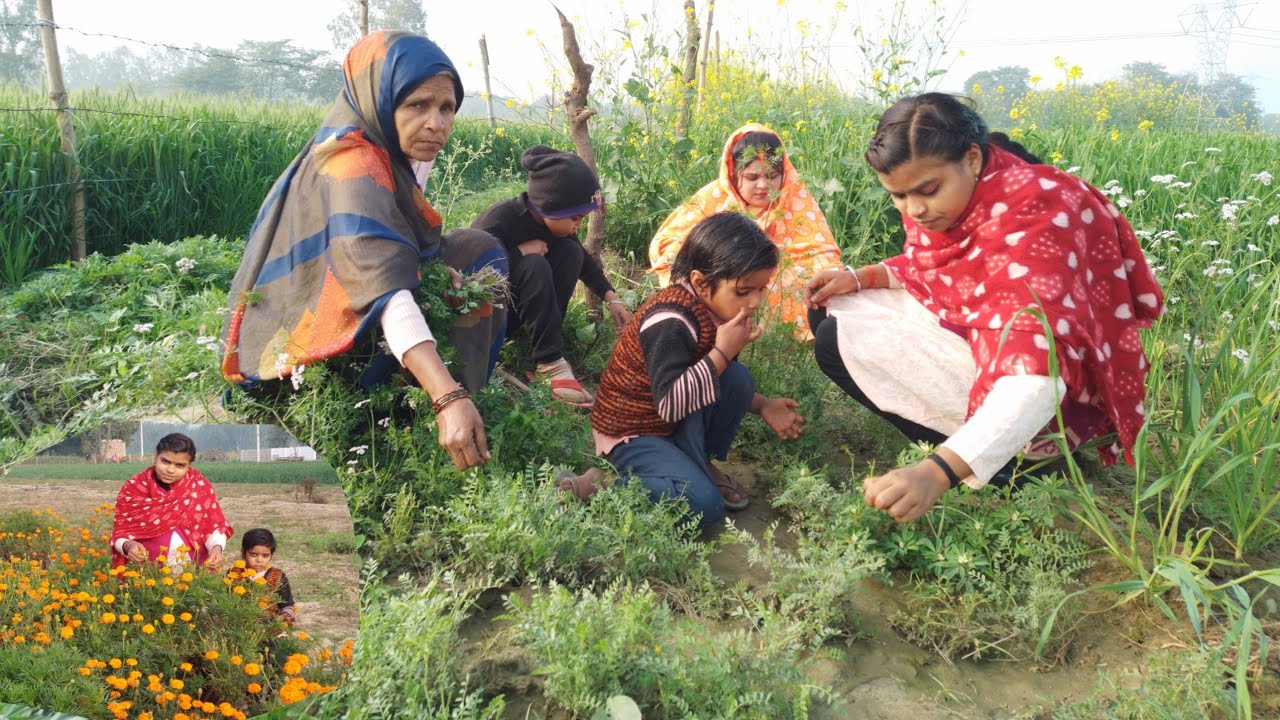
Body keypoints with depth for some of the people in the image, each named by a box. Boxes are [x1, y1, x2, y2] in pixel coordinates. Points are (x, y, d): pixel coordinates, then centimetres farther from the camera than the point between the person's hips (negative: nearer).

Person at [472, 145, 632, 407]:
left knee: (570, 251, -10)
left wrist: (612, 299, 0)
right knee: (534, 265, -31)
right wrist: (519, 253, -29)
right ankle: (550, 361, -27)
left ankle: (543, 344, -14)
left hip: (517, 304, 7)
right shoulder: (499, 221, -28)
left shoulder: (555, 223, -6)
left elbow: (584, 260, 9)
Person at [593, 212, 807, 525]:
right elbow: (670, 403, -35)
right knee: (704, 506, -24)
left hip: (677, 419, 8)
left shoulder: (716, 309, 0)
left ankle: (701, 464, 5)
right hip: (631, 432, -8)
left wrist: (762, 406, 5)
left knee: (738, 378, -12)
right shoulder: (670, 321, -29)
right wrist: (722, 352, -30)